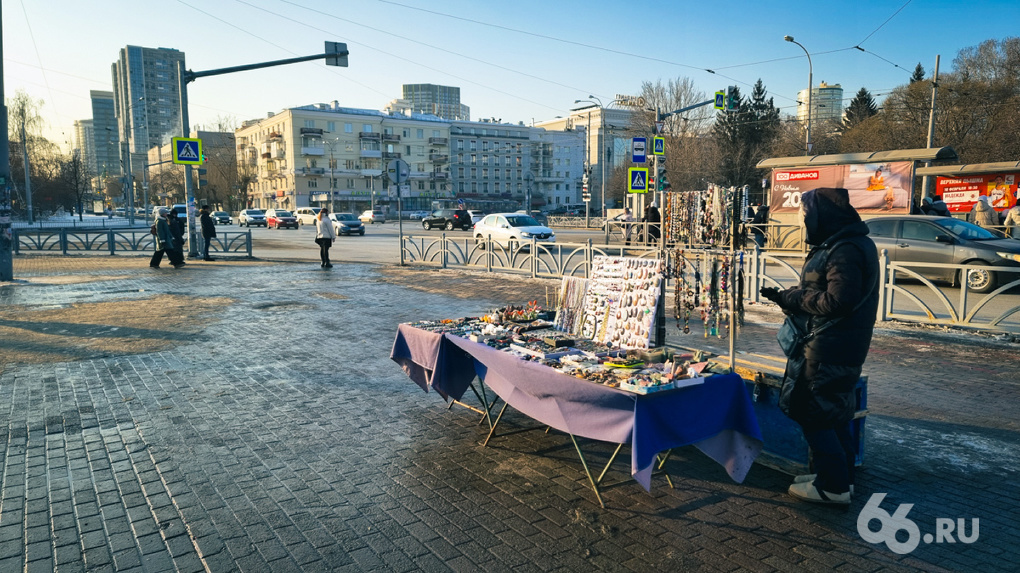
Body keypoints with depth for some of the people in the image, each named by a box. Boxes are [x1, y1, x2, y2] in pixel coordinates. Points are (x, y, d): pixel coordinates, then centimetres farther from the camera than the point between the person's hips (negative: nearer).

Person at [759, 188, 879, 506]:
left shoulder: (846, 250, -20)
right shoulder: (838, 245, 15)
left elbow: (838, 300, -27)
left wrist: (794, 297, -15)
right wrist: (788, 297, 8)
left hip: (829, 348, -11)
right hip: (832, 346, 11)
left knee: (812, 413, -3)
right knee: (834, 413, 19)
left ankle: (834, 486, 6)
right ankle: (840, 476, 31)